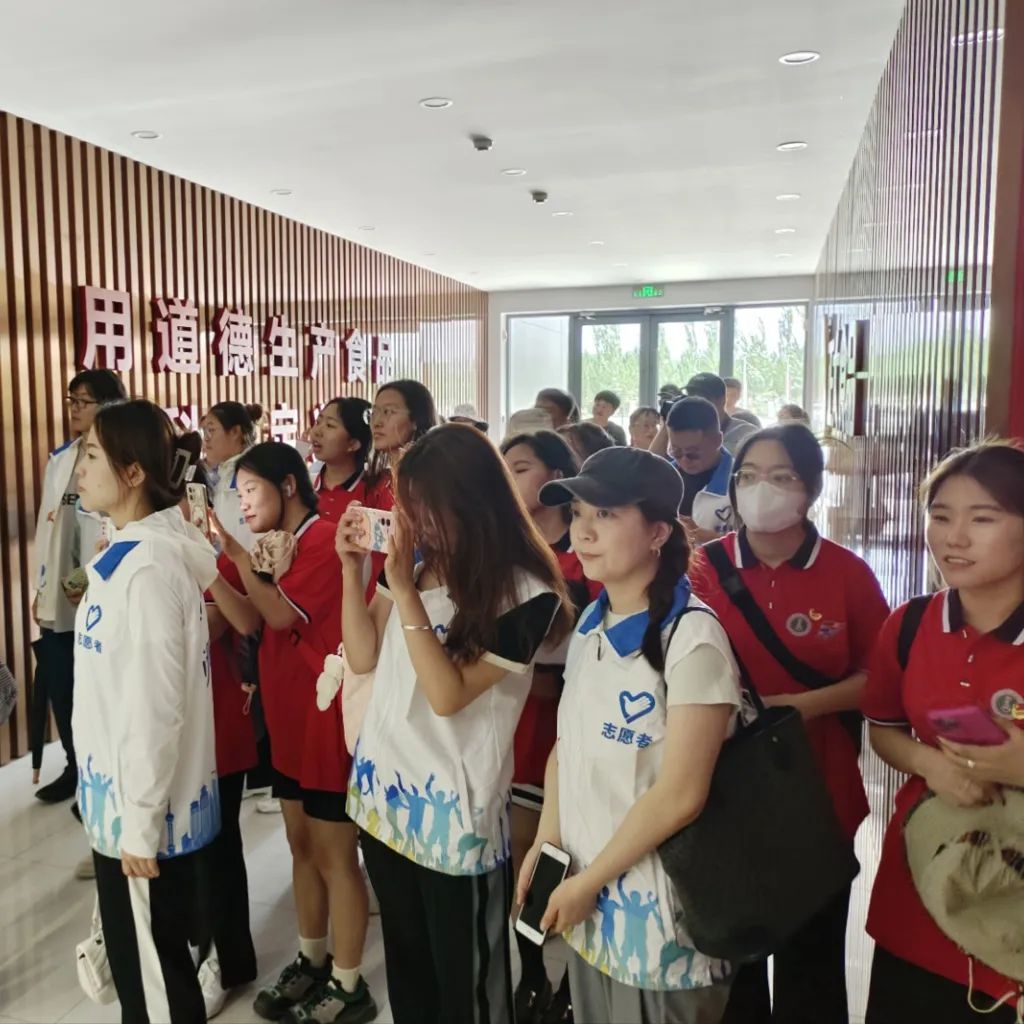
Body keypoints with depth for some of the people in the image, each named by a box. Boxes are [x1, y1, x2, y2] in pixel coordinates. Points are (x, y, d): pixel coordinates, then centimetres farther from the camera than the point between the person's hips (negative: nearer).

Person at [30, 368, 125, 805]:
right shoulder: (60, 458, 10)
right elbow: (47, 526, 13)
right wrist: (40, 588, 14)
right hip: (58, 598, 7)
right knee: (58, 688, 14)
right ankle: (77, 769, 34)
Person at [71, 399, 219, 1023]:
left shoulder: (148, 566, -23)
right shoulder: (130, 553, 6)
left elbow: (154, 705, -23)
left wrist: (140, 823, -18)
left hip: (146, 809, -9)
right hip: (125, 796, 9)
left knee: (152, 970, 10)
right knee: (139, 960, 23)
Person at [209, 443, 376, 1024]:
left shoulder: (324, 538, -15)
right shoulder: (281, 545, 12)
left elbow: (282, 615, -20)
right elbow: (250, 621, 2)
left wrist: (238, 556, -20)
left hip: (327, 717, -9)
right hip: (288, 715, 9)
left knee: (334, 854, 2)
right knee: (301, 844, 18)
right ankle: (312, 962, 34)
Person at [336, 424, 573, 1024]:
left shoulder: (525, 594, -18)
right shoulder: (416, 562, 1)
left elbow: (448, 693, -21)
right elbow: (363, 657, 4)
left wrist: (405, 591, -24)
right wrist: (354, 569, -7)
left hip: (454, 808, -6)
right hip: (384, 790, 6)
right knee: (405, 961, 23)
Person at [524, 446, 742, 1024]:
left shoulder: (691, 637, -19)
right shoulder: (591, 627, 3)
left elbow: (681, 796, -21)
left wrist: (588, 882, -13)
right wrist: (547, 841, -1)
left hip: (658, 908, -6)